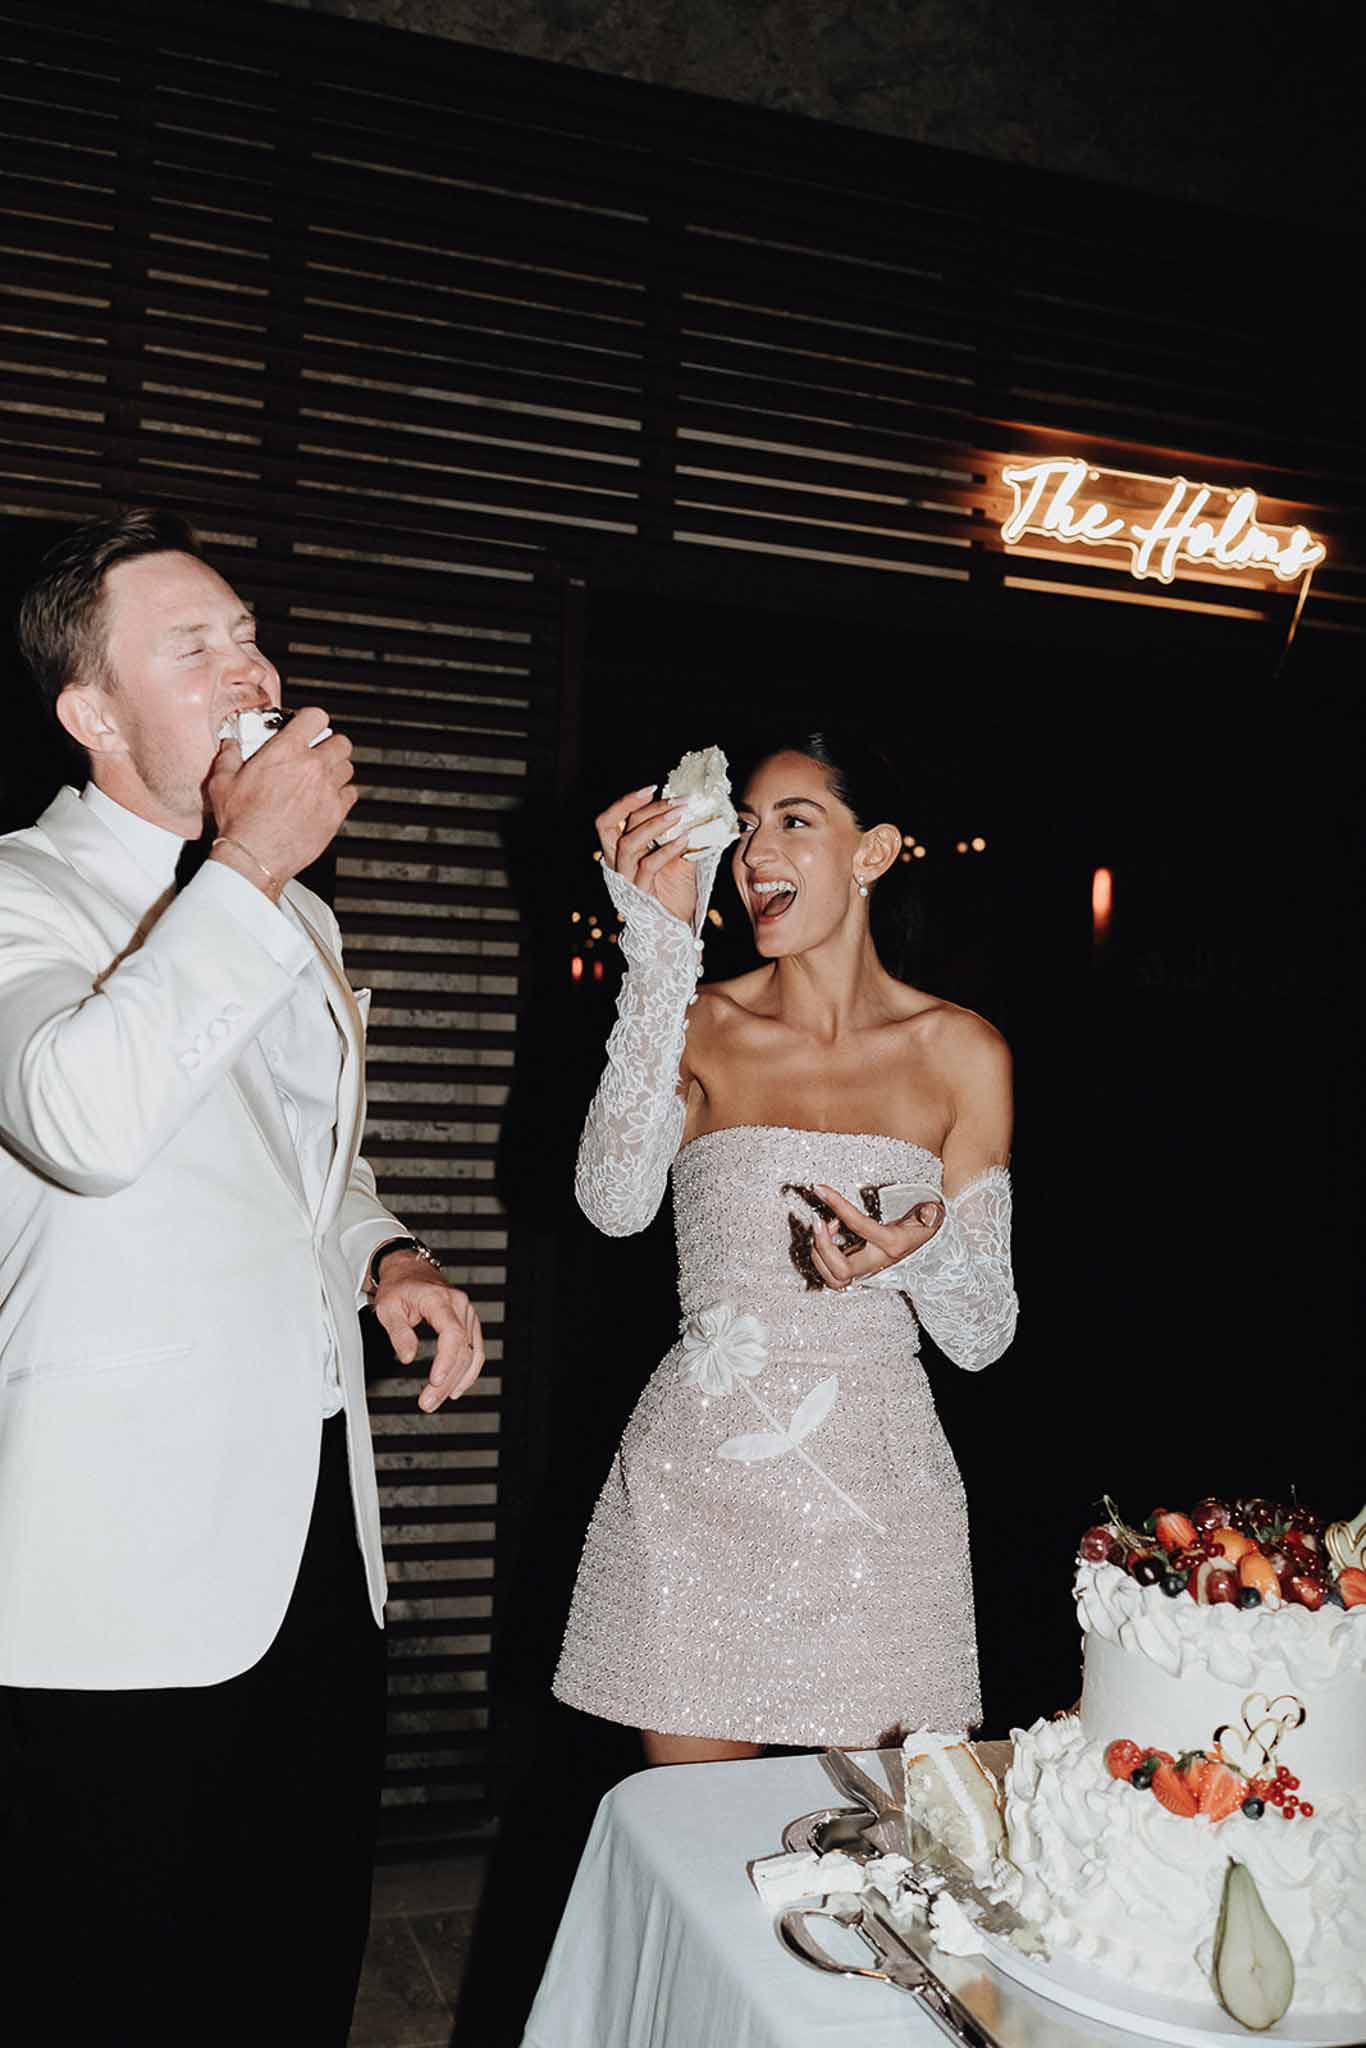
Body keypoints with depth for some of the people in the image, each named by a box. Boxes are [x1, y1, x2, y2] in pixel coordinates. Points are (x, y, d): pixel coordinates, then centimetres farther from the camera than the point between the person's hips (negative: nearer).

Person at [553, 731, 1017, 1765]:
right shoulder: (700, 1025, 2)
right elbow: (615, 1202, -18)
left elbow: (983, 1336, 2)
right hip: (697, 1483, 0)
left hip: (876, 1494, 0)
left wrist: (929, 1257, -21)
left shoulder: (962, 1052, 0)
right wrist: (661, 947, -18)